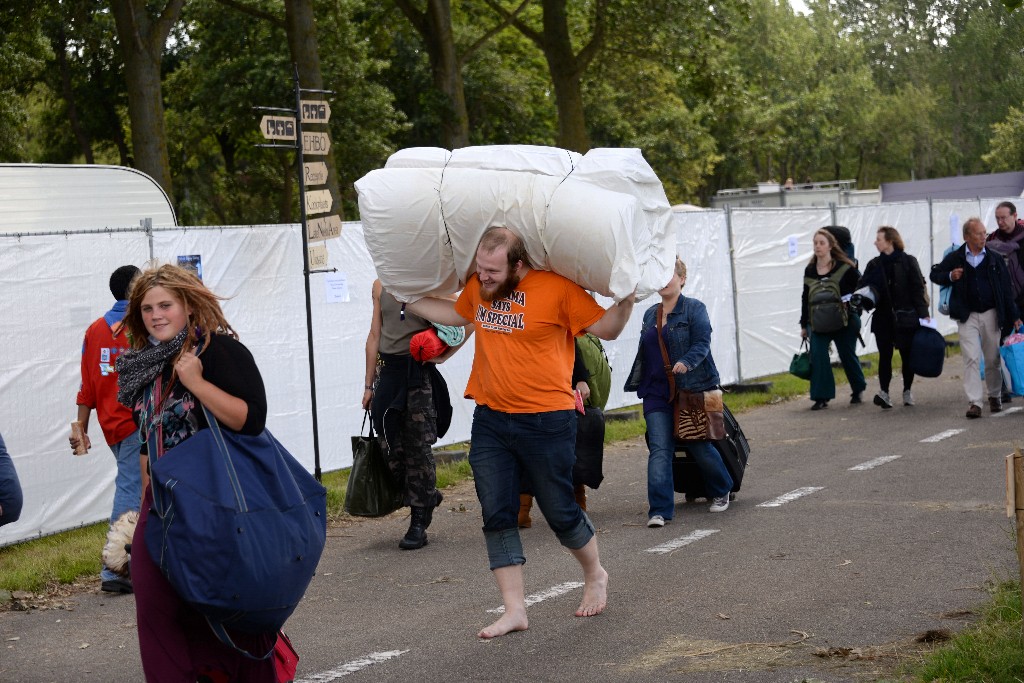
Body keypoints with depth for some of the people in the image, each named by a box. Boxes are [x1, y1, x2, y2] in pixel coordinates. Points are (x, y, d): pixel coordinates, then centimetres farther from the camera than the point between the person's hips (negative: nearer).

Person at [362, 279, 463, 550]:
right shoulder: (381, 286, 11)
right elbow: (375, 335, 13)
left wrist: (443, 355, -9)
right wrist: (369, 384, 13)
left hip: (419, 374, -4)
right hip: (388, 372, 4)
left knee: (418, 448, -3)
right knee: (390, 449, 2)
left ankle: (418, 523, 3)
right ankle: (428, 496, 27)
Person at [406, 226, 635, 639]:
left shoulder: (557, 288, -12)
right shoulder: (477, 288, 6)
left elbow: (605, 328, -6)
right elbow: (455, 314, 28)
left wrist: (627, 300, -24)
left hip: (546, 422, -5)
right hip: (490, 421, 5)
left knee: (560, 512, 5)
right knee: (496, 515, 2)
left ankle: (595, 575, 34)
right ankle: (514, 610, 10)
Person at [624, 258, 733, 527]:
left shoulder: (694, 309, -3)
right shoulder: (650, 314, 14)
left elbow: (702, 343, -14)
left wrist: (686, 362, -31)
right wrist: (639, 384, 18)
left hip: (691, 390, -4)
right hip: (657, 393, 4)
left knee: (699, 446, 5)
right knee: (660, 449, -9)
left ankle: (721, 492, 32)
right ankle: (659, 510, -13)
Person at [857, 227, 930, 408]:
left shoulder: (908, 261, -1)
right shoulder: (874, 265, 9)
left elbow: (918, 289, -4)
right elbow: (863, 285, 6)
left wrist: (923, 313, -10)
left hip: (905, 317, -2)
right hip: (883, 317, 2)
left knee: (907, 355, 7)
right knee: (885, 355, -5)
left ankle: (907, 391, 20)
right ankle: (883, 392, -12)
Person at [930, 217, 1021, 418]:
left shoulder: (993, 258, 1)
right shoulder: (955, 258, 0)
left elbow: (1006, 288, 3)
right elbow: (934, 274, 11)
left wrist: (1013, 316, 1)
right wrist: (950, 276, -11)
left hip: (991, 314, 1)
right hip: (967, 316, -1)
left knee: (993, 359, 10)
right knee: (971, 359, -9)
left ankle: (994, 396, 30)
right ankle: (974, 402, -11)